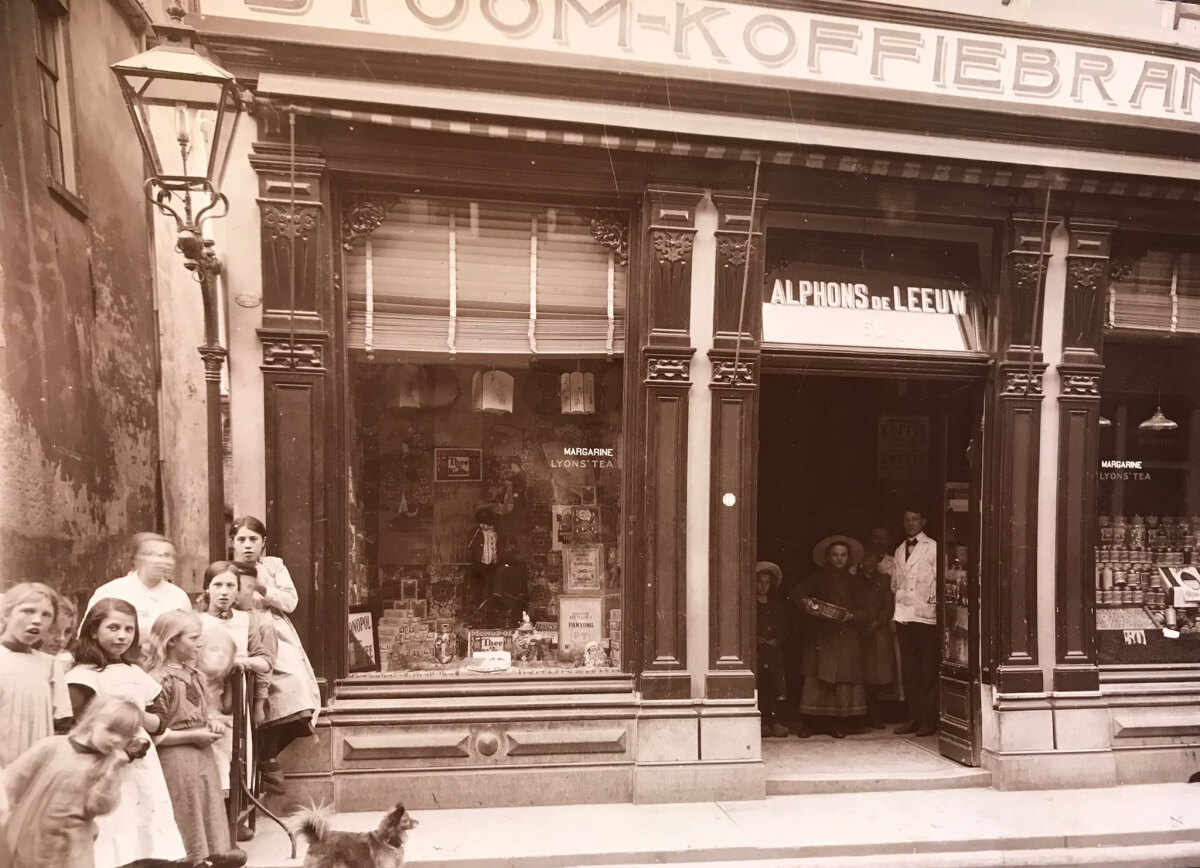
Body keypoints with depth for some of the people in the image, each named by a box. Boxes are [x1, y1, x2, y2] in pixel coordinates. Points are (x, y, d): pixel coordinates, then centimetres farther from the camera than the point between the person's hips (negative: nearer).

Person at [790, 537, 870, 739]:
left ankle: (838, 724, 4)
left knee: (843, 679, -4)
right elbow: (795, 593, 3)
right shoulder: (817, 579, 12)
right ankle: (807, 722, -3)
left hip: (845, 637, 1)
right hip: (819, 636, -1)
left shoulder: (854, 583, 15)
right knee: (814, 677, -8)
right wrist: (804, 601, -18)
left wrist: (851, 616, -11)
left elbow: (865, 612, 9)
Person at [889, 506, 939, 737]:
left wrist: (933, 602, -10)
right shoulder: (899, 550, 17)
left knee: (928, 670, -2)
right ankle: (914, 717, 14)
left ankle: (929, 719, 3)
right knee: (908, 670, 8)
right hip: (903, 615, 5)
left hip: (926, 616, -5)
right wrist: (896, 610, 12)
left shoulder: (932, 548, 0)